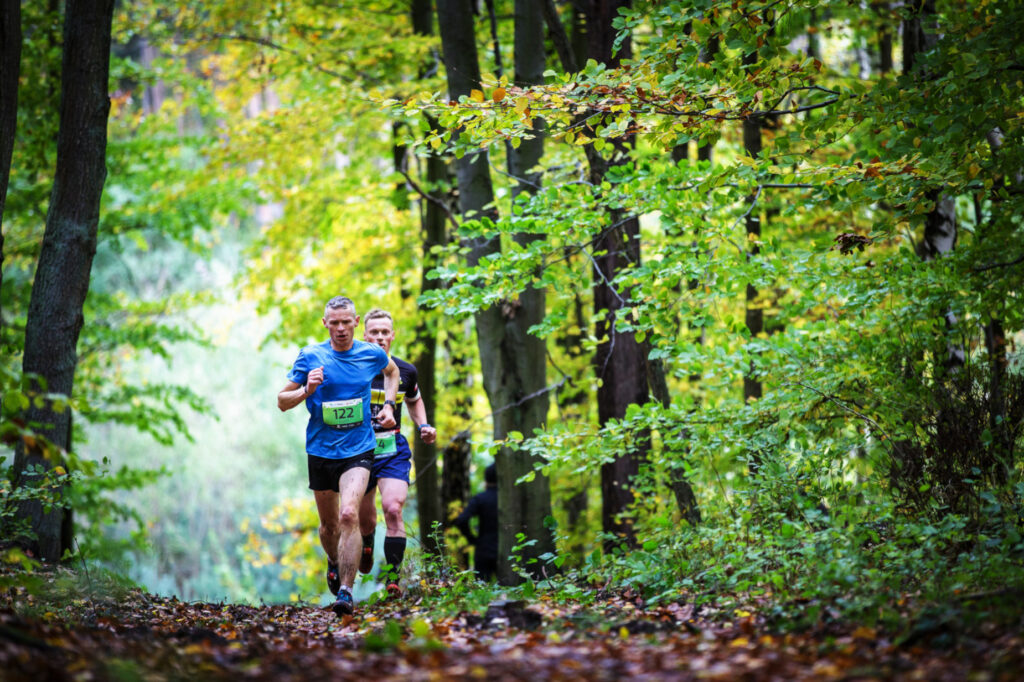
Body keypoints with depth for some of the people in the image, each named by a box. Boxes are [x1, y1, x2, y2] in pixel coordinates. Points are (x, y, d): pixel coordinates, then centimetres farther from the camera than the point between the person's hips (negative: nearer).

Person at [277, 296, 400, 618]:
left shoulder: (372, 354, -1)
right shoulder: (310, 356, -5)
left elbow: (392, 372, 24)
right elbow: (282, 401, 0)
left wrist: (388, 405, 9)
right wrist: (307, 390, -20)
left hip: (358, 450, -1)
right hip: (321, 450, 1)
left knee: (349, 515, -22)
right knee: (330, 524, 14)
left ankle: (346, 591, -20)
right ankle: (334, 562, 48)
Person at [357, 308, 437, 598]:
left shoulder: (405, 371, 2)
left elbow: (414, 401, 23)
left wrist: (423, 426, 6)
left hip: (393, 450, 0)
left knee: (393, 510, -20)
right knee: (365, 519, 11)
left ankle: (393, 579, -16)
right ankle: (366, 546, 49)